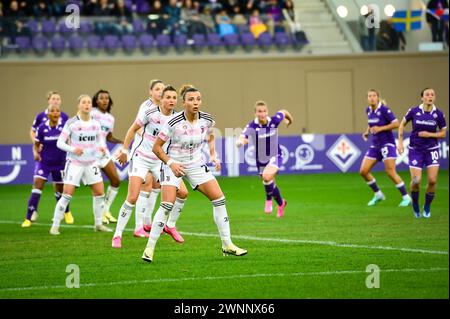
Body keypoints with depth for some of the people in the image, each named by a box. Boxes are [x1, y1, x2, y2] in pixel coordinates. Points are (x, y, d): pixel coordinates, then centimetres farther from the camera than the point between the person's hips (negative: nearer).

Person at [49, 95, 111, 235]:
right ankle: (55, 226, -1)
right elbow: (60, 142, -9)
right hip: (74, 163, -5)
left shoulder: (95, 123, 2)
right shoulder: (72, 123, -10)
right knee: (67, 194, -10)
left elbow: (100, 139, 14)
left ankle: (98, 224, 18)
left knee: (99, 193, 2)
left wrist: (102, 147, -8)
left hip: (91, 163, 5)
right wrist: (72, 149, -26)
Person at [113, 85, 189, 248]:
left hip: (161, 160, 4)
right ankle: (117, 234, 0)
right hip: (141, 158, -4)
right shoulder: (150, 112, -14)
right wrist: (124, 150, -1)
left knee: (182, 192, -6)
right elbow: (133, 129, -2)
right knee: (132, 198, -13)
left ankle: (170, 225, 17)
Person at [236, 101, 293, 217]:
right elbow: (241, 140, -37)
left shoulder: (274, 121, -18)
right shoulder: (252, 126, -22)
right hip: (261, 159, 2)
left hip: (275, 156, -2)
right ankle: (281, 203, 46)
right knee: (270, 184, 15)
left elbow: (283, 112, 4)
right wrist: (241, 142, -62)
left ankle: (268, 199, -2)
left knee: (267, 176, -30)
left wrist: (289, 120, 25)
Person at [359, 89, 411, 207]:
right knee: (363, 171, 0)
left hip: (387, 143, -7)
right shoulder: (368, 110, 7)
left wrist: (380, 128, -22)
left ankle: (406, 197, 0)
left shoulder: (384, 110, -14)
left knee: (391, 172, -13)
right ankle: (378, 194, 18)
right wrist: (367, 132, 6)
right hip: (375, 145, 7)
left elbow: (396, 124, -17)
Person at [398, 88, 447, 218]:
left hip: (432, 150, 1)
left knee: (432, 180, -10)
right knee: (416, 181, -10)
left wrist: (429, 134, -15)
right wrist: (400, 142, -1)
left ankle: (427, 207, 16)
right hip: (415, 150, -1)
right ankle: (415, 204, 21)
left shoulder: (439, 114, -7)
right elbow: (402, 124, 6)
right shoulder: (414, 111, -9)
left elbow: (443, 133, 2)